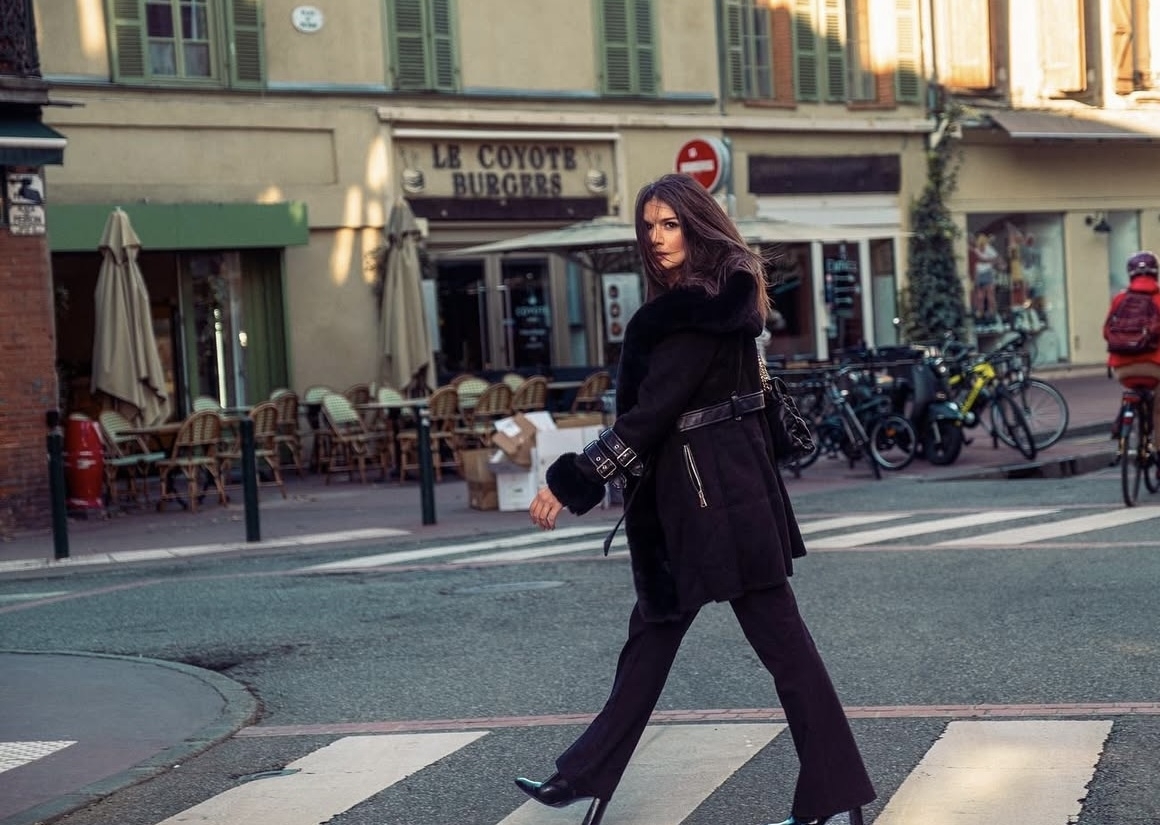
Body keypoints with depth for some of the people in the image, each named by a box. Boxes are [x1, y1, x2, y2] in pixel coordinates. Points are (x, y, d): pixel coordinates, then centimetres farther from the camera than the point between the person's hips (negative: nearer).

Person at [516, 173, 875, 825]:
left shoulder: (695, 309, -17)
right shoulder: (714, 299, 13)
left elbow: (650, 412, -21)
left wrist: (571, 482, -19)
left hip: (717, 489, -10)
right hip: (687, 491, 10)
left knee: (776, 631, -5)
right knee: (656, 625, 14)